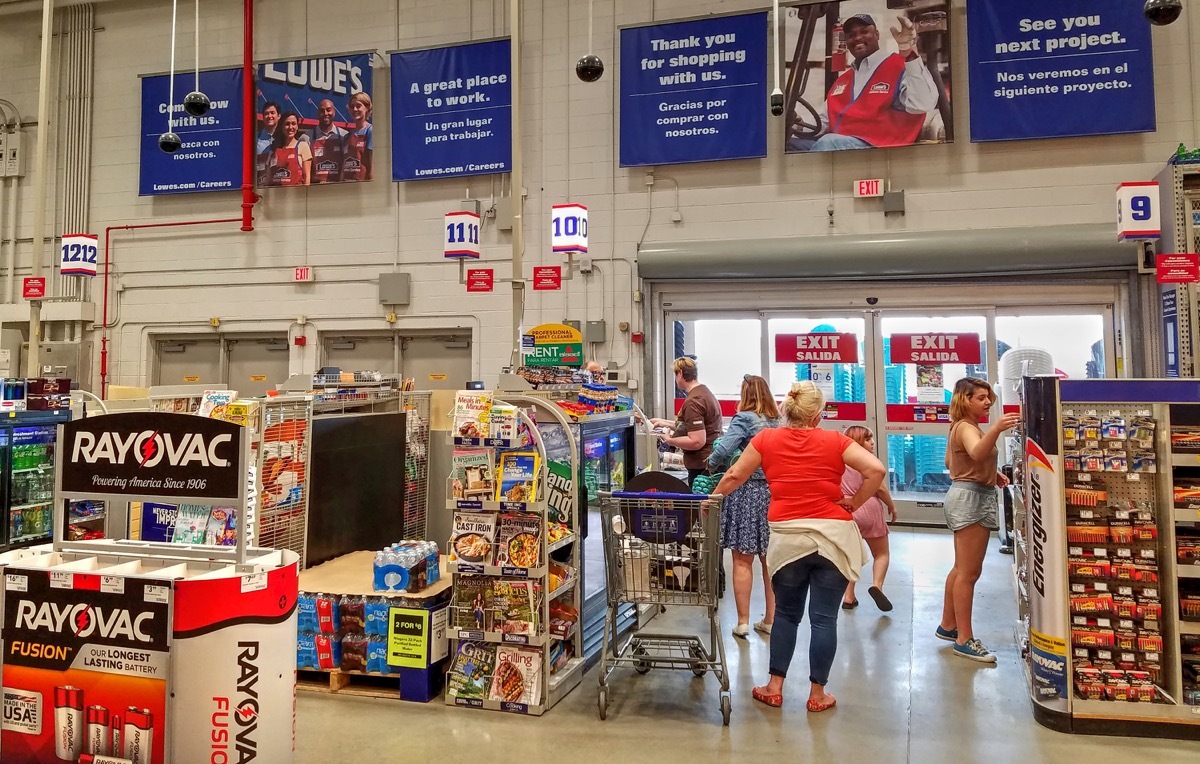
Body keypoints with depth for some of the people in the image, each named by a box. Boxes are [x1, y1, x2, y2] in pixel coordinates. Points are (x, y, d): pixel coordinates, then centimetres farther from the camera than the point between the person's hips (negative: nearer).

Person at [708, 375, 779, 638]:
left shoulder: (744, 418, -9)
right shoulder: (777, 421, 8)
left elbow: (723, 449, -20)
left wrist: (712, 464, -1)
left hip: (746, 491, -5)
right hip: (774, 492, 6)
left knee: (742, 560, 3)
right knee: (770, 560, 14)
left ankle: (743, 622, 7)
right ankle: (770, 620, 23)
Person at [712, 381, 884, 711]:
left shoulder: (766, 440, 3)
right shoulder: (834, 441, 0)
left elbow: (734, 477, 7)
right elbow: (876, 470, -9)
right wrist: (855, 502, 3)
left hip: (788, 536, 1)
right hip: (833, 535, -1)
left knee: (786, 613, 17)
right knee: (824, 617, 7)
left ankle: (775, 686, 21)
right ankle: (817, 693, 17)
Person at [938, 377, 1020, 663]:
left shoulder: (964, 426, 17)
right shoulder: (966, 427, -16)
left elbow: (950, 461, 27)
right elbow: (977, 453, -38)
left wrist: (991, 473, 16)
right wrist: (997, 429, -56)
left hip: (973, 497, 11)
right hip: (970, 497, -11)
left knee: (962, 569, 18)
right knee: (969, 572, -9)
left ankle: (948, 626, 28)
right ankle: (965, 640, -6)